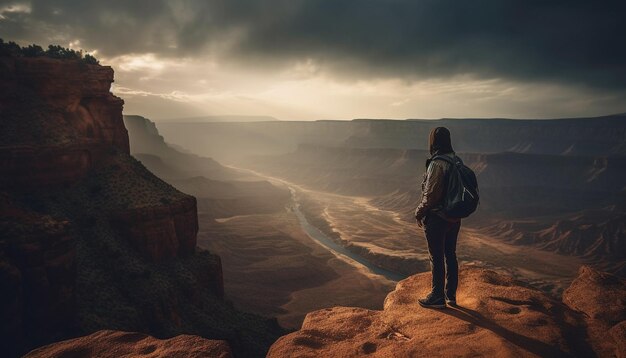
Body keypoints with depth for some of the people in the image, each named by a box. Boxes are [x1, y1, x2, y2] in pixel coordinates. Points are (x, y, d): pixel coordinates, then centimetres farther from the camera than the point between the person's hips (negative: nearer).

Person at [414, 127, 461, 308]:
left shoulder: (437, 164, -21)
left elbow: (431, 194, -19)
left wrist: (419, 212, -4)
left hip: (437, 218, -8)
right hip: (454, 217, 8)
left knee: (436, 258, 4)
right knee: (450, 255, 17)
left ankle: (437, 297, 16)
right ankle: (451, 295, 29)